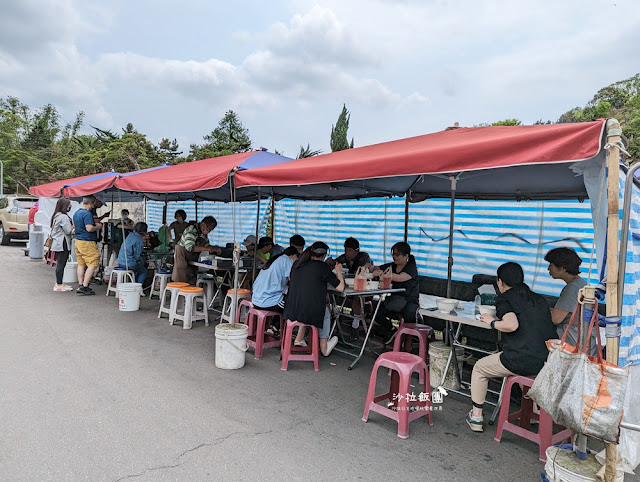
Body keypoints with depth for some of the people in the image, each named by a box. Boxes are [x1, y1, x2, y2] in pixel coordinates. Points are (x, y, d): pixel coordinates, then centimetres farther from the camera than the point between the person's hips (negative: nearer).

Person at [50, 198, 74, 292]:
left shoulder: (56, 216, 16)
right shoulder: (63, 217, -16)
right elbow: (68, 230, -17)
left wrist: (71, 224, 13)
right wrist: (73, 225, -1)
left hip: (58, 244, 10)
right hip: (62, 244, -10)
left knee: (59, 264, 15)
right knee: (61, 264, -6)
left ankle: (58, 283, 22)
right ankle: (59, 285, -2)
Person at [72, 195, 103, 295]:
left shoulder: (76, 213, 14)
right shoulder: (87, 214, -16)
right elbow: (89, 228, -24)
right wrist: (98, 226, -5)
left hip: (78, 241, 10)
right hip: (87, 242, -10)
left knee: (81, 264, 11)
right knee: (93, 264, -5)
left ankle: (81, 286, 14)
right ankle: (84, 286, -8)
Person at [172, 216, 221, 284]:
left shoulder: (204, 233, 4)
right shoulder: (191, 230, -21)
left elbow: (206, 245, 16)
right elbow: (190, 247, -31)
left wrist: (214, 249, -5)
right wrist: (207, 249, -33)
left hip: (193, 260, 8)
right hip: (182, 257, -8)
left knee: (192, 282, 5)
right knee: (182, 281, -6)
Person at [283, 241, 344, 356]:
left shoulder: (297, 263, 6)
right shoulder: (322, 266, -9)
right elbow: (340, 287, -5)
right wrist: (339, 271, 13)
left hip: (291, 311, 5)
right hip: (310, 314, -4)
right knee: (326, 311, 27)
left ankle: (299, 339, 37)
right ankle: (324, 347, 40)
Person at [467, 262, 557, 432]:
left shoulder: (505, 298, -3)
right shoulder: (538, 299, 16)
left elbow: (512, 325, -20)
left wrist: (493, 322, -1)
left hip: (522, 360, -7)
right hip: (548, 362, 7)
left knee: (479, 368, 18)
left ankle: (476, 416, 22)